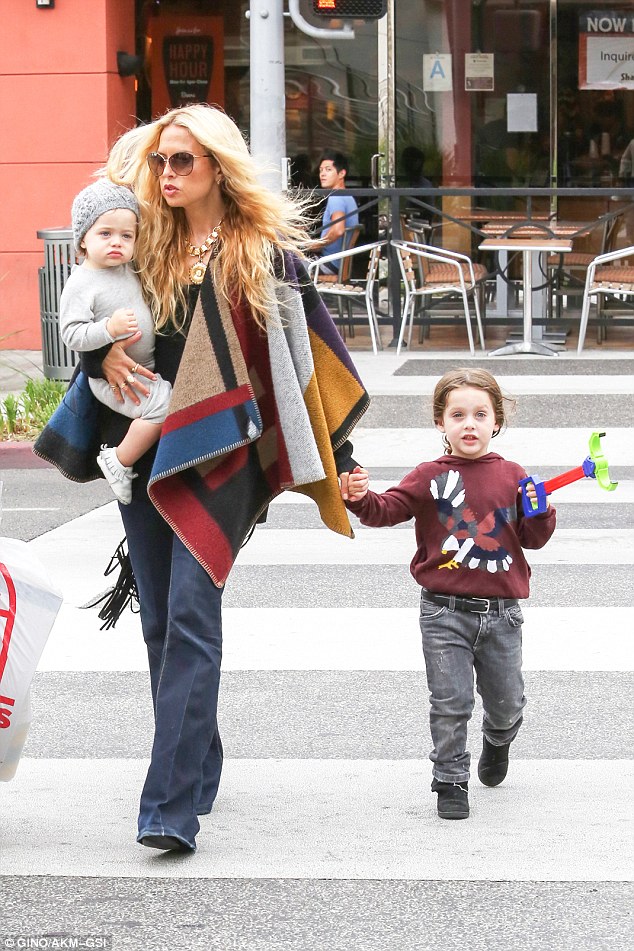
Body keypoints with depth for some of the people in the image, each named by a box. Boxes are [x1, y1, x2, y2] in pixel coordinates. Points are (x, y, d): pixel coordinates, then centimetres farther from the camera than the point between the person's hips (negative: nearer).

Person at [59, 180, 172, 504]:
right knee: (163, 404, -26)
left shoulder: (127, 269, 7)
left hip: (147, 368, 9)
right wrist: (110, 328, -34)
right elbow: (71, 334, -23)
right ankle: (119, 461, -11)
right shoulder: (80, 284, -17)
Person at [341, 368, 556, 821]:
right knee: (450, 704, -2)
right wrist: (360, 498, -29)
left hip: (502, 611, 2)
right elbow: (388, 509, -10)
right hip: (446, 612, -2)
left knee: (507, 702, 13)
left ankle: (497, 742, 46)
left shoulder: (511, 476, 5)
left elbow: (534, 538, 8)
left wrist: (541, 512, -12)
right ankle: (451, 782, 12)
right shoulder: (430, 477, -1)